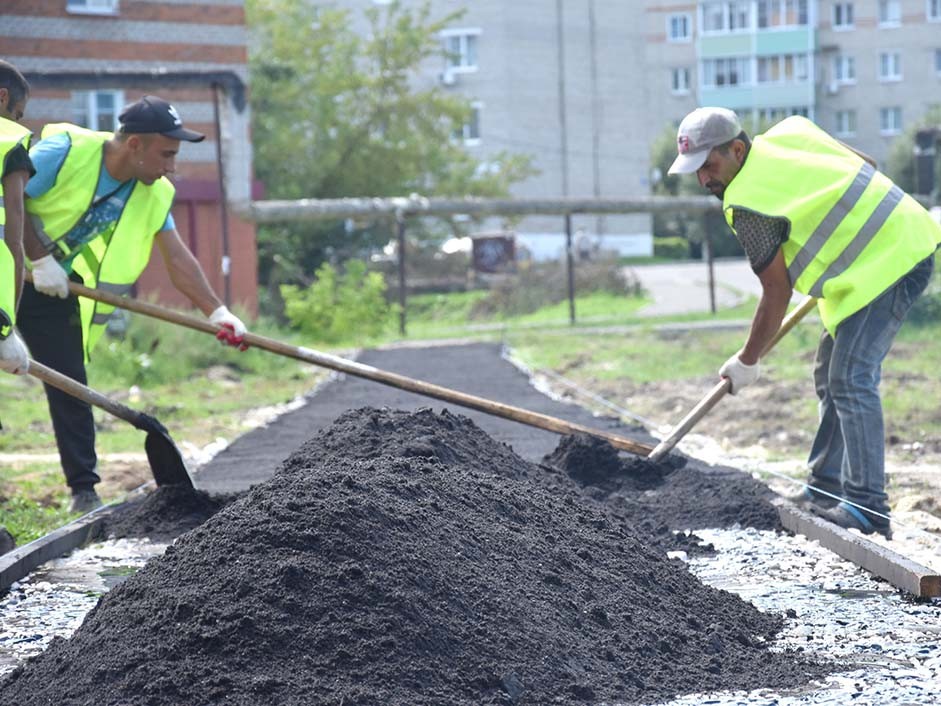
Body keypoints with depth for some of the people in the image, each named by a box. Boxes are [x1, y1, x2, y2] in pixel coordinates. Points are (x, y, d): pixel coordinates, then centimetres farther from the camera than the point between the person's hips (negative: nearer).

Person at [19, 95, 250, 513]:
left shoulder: (155, 196, -4)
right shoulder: (65, 151, -21)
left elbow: (178, 259, -5)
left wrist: (216, 311, -15)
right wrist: (39, 260, -21)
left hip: (56, 296, 4)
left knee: (70, 389, -1)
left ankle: (84, 491, 6)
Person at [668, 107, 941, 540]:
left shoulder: (747, 204, -17)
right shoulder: (788, 132, 7)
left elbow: (777, 292, -10)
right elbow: (866, 168, 17)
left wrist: (746, 362, 1)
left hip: (887, 262, -11)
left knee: (850, 380, -16)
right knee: (831, 376, 15)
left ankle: (867, 506, -18)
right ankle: (826, 485, 21)